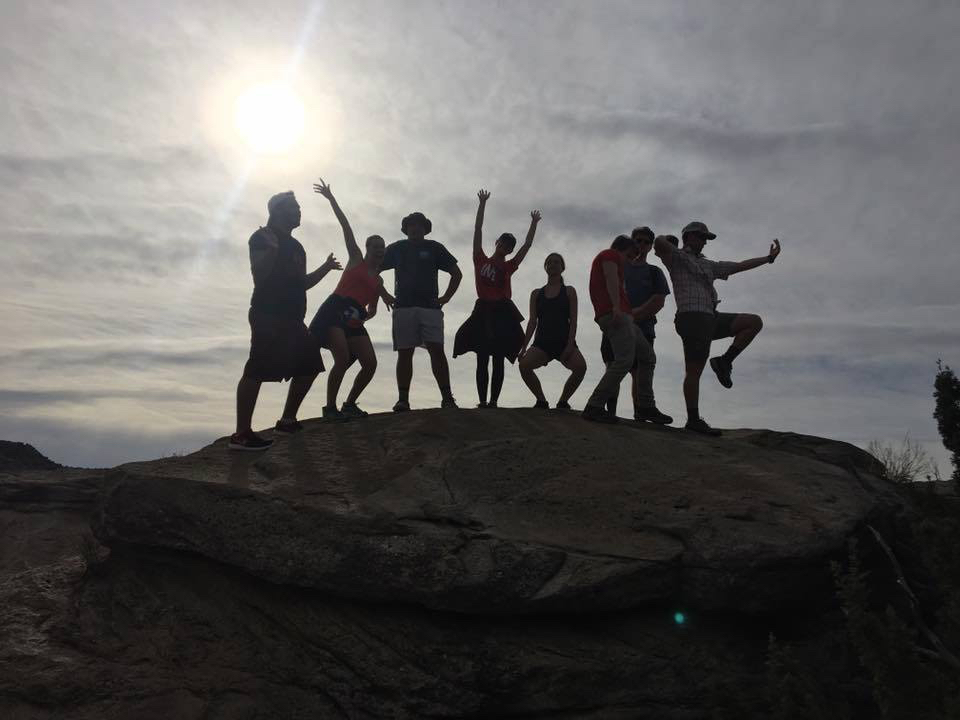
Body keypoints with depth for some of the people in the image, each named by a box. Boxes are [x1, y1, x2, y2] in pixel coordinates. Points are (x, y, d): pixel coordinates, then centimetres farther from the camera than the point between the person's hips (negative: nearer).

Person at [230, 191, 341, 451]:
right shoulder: (263, 237, -2)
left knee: (310, 364, 12)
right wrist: (272, 248, -23)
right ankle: (241, 434, -15)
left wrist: (325, 268, 23)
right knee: (257, 370, -15)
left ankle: (287, 420, 20)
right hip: (268, 315, -9)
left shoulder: (294, 245, 23)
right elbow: (259, 275, -14)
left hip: (292, 318, 10)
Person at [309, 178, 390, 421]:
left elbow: (373, 309, 30)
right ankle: (330, 408, -10)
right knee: (343, 359, -22)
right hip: (334, 312, -6)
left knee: (370, 363, -6)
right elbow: (345, 225, 6)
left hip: (355, 321, 6)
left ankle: (350, 404, 11)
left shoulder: (378, 280, 23)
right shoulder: (356, 259, 11)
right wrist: (331, 198, 6)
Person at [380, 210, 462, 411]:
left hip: (430, 307, -1)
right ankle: (403, 400, 1)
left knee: (437, 350, -11)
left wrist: (446, 297, 7)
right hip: (403, 307, 1)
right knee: (404, 353, -1)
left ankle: (447, 398, -12)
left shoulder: (434, 248, 12)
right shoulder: (397, 248, 15)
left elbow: (456, 273, 15)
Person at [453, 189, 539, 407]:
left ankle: (493, 401, 4)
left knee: (498, 360, 2)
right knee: (482, 360, -1)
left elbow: (527, 245, 13)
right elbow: (478, 230, 7)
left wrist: (534, 223, 11)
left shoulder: (508, 266, 12)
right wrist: (483, 204, 5)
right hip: (483, 311, -1)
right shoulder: (481, 260, 9)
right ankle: (482, 402, 2)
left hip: (503, 313, 1)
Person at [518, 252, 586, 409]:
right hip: (542, 341, 2)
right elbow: (532, 321, 11)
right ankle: (542, 401, -5)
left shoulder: (569, 291, 10)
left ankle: (562, 401, -6)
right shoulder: (537, 294, 16)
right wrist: (524, 347, 0)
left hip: (564, 341, -2)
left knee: (580, 366, -30)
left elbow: (573, 320, 1)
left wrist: (570, 344, -13)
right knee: (524, 364, -27)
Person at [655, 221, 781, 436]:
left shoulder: (707, 265, 28)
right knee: (694, 371, -7)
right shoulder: (677, 257, 3)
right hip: (692, 318, -8)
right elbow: (660, 243, -21)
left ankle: (724, 362, 2)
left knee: (755, 322, 1)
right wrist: (664, 241, 1)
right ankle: (693, 420, 0)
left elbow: (739, 266, 29)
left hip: (710, 319, 9)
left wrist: (769, 257, 29)